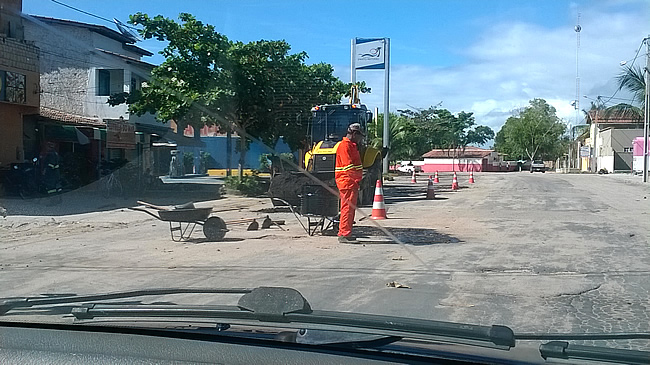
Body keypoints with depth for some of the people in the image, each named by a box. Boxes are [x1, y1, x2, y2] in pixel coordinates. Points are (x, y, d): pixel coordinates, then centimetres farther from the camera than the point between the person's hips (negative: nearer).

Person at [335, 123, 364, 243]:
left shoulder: (352, 145, 22)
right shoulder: (344, 145, -12)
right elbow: (348, 166, -20)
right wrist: (360, 177, -17)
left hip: (352, 182, 11)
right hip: (347, 181, -11)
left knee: (351, 208, 12)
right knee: (347, 207, -11)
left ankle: (345, 234, 18)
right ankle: (344, 234, -9)